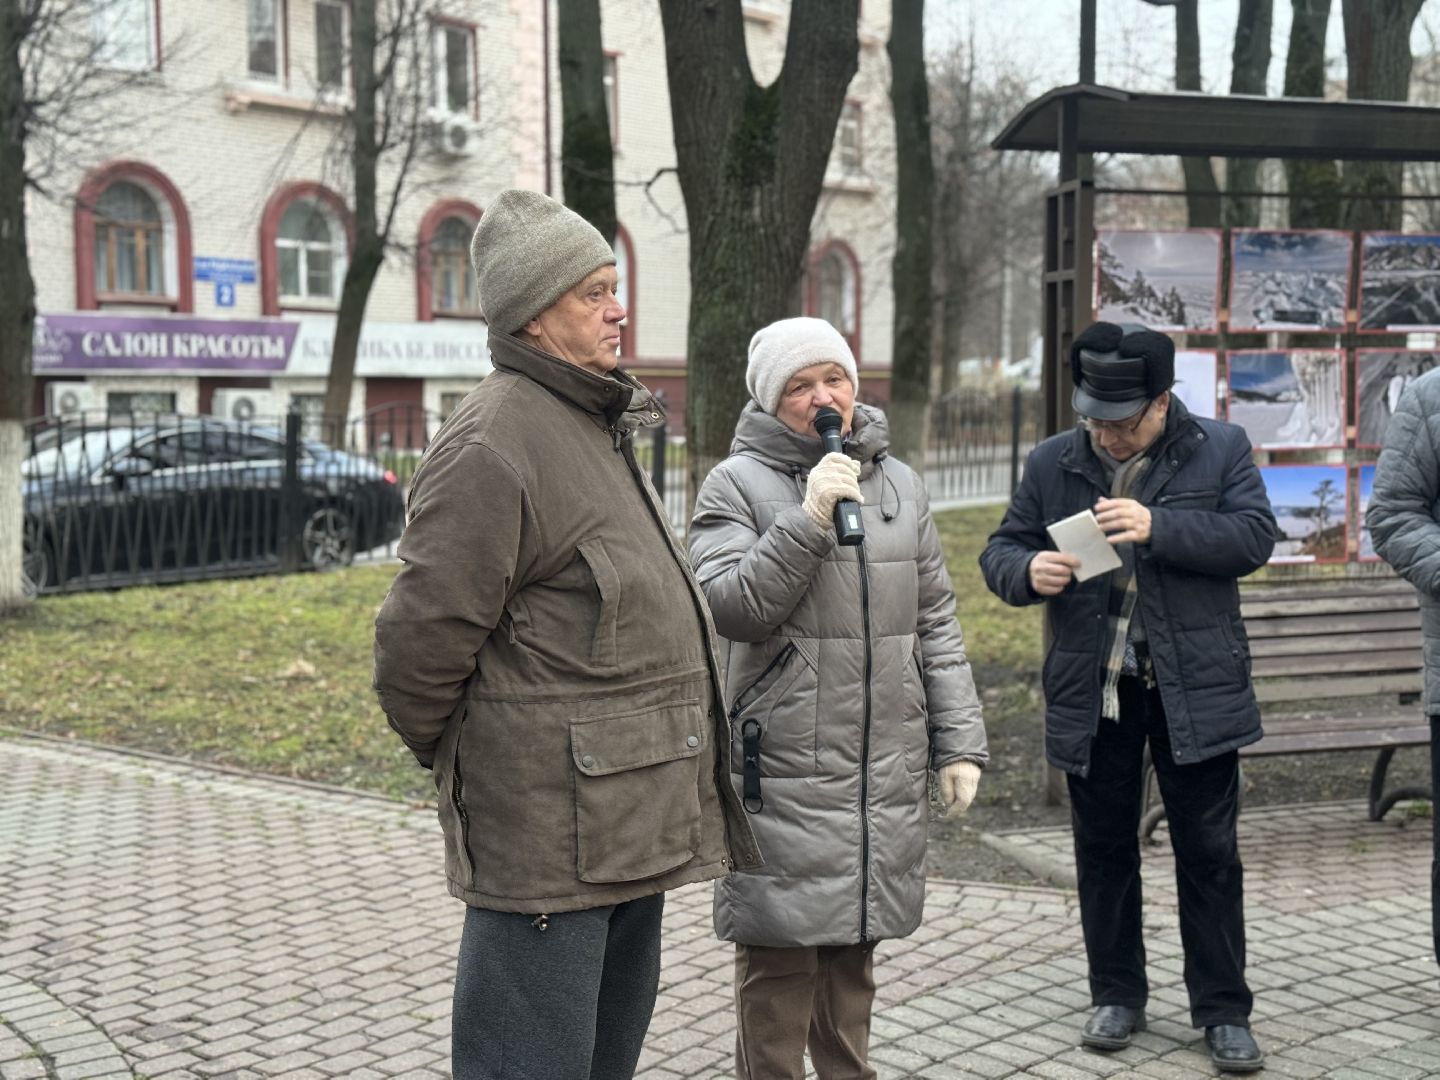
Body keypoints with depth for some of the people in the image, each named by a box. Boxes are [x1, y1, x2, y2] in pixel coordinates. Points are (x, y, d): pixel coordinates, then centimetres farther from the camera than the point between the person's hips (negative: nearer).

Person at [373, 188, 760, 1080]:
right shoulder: (493, 443, -17)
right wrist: (456, 762, -3)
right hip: (548, 835, -10)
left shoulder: (596, 428, 16)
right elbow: (422, 638, -16)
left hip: (635, 830, 10)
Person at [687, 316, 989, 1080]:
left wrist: (959, 742, 9)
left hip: (887, 773, 5)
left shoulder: (899, 484, 12)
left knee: (854, 949, 15)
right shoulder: (736, 484, -3)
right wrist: (808, 520, -22)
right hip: (784, 773, -5)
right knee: (780, 957, 0)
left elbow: (936, 623, 14)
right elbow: (731, 607, -14)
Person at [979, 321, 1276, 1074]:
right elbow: (1000, 550, 6)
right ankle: (1117, 996, 27)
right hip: (1093, 693, 2)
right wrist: (1029, 571, -18)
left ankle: (1223, 1010, 17)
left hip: (1194, 692, -2)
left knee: (1208, 851, 5)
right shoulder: (1052, 463, 4)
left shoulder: (1221, 450, 0)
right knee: (1104, 848, 12)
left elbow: (1255, 536, -12)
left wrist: (1158, 526, -25)